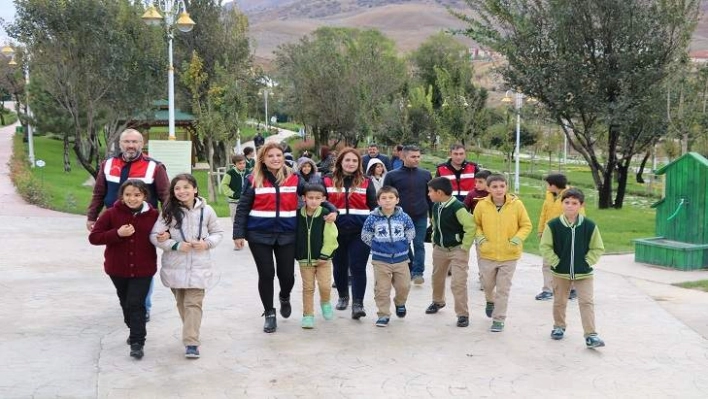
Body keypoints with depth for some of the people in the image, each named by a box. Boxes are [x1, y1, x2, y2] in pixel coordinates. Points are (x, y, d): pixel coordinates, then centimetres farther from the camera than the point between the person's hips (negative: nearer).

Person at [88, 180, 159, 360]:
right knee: (126, 303, 18)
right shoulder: (111, 214, -8)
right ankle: (134, 330, 40)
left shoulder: (153, 215, -6)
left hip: (143, 269, -2)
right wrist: (117, 233, -22)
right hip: (118, 269, 2)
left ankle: (137, 343, -2)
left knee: (136, 304, -8)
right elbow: (93, 237, -9)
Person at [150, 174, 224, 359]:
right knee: (181, 303, 14)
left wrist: (207, 243, -11)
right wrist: (176, 245, -16)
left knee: (193, 303, -8)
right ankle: (192, 332, 33)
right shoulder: (169, 212, -3)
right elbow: (155, 236, -4)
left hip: (198, 267, -2)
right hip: (175, 266, 2)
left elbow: (218, 232, 9)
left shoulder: (206, 211, -2)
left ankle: (191, 343, -8)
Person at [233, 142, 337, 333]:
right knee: (266, 274, 3)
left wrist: (331, 210, -10)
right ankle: (269, 314, 22)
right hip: (259, 235, -1)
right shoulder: (254, 180, -1)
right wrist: (239, 233, -4)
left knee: (287, 274, 2)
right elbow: (243, 208, 1)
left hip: (287, 234, 1)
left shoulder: (293, 178, 3)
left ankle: (285, 297, 38)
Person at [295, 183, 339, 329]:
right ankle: (308, 315, 19)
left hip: (323, 258, -2)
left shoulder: (325, 215, -12)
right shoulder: (298, 214, -3)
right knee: (308, 288, 8)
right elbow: (294, 235, 7)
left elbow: (331, 237, -10)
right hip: (304, 259, 2)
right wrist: (295, 254, 5)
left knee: (325, 286, -6)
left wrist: (324, 255, -12)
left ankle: (325, 302, 27)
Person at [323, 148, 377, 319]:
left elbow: (374, 206, 5)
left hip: (360, 231, -1)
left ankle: (358, 304, -6)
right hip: (337, 231, 2)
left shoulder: (366, 182, 5)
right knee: (339, 266, 13)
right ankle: (342, 297, 34)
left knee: (358, 267, -6)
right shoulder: (329, 181, 5)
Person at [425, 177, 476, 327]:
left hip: (457, 250, -8)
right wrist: (434, 240, 13)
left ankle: (463, 314, 0)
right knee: (437, 277, 22)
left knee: (458, 283, -11)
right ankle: (438, 301, 46)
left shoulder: (457, 207, -23)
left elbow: (471, 227, -24)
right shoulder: (436, 206, 2)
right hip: (439, 249, 8)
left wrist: (465, 247, -20)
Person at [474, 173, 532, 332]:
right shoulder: (482, 205, -9)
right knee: (487, 284, 19)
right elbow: (476, 224, 7)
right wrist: (480, 237, -9)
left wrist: (517, 238, -15)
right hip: (487, 253, 2)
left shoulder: (516, 204, -11)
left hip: (509, 254, -1)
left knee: (503, 289, 4)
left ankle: (498, 319, 16)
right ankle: (490, 301, 52)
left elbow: (526, 225, 0)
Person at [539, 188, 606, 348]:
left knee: (587, 302, -5)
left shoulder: (589, 226, -8)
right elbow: (545, 247, -5)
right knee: (559, 302, 15)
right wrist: (555, 262, -9)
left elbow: (597, 248, 0)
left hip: (584, 273, 0)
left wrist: (587, 262, -8)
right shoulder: (553, 225, -10)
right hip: (560, 272, 1)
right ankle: (559, 327, 36)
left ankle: (591, 335, -3)